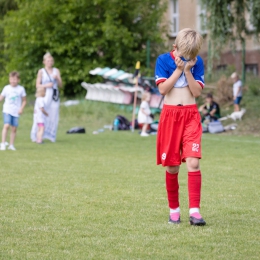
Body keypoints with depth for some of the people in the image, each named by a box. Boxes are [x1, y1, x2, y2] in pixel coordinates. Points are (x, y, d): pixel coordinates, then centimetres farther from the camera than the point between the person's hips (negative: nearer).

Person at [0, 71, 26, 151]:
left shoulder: (21, 89, 2)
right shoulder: (6, 88, 2)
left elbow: (24, 101, 9)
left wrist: (21, 108, -4)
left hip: (16, 112, 1)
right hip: (7, 111, -1)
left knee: (14, 128, 2)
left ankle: (11, 145, 13)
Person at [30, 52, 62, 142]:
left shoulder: (56, 71, 12)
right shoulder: (41, 71, 3)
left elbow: (60, 85, 9)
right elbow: (37, 85, 1)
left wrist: (57, 78, -9)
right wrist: (46, 85, -15)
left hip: (54, 95, 3)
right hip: (44, 95, -3)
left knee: (53, 116, 0)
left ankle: (50, 135, 7)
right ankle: (35, 136, -4)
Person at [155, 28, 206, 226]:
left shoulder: (197, 62, 3)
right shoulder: (164, 60, -2)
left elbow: (197, 92, -3)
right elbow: (163, 89, -11)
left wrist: (187, 70, -12)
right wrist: (179, 69, -13)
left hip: (191, 116, 0)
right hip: (170, 115, 0)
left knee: (193, 162, -14)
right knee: (172, 166, 3)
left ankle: (194, 210, -17)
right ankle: (174, 209, 16)